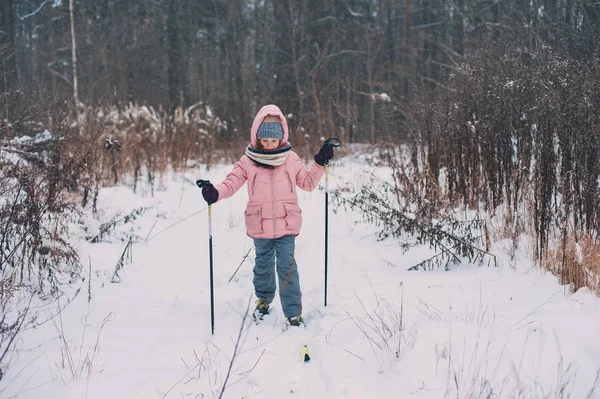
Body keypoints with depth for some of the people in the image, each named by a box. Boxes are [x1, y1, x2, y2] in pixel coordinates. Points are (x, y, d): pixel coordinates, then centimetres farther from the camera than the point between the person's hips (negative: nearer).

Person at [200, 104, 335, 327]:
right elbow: (232, 183, -7)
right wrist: (215, 192, -26)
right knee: (263, 264, 18)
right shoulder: (248, 161, -5)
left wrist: (320, 164, -3)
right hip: (260, 225, 1)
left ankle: (293, 312, 6)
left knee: (287, 266, -3)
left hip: (286, 224, -1)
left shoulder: (291, 159, -1)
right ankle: (263, 298, 44)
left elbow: (308, 183, 9)